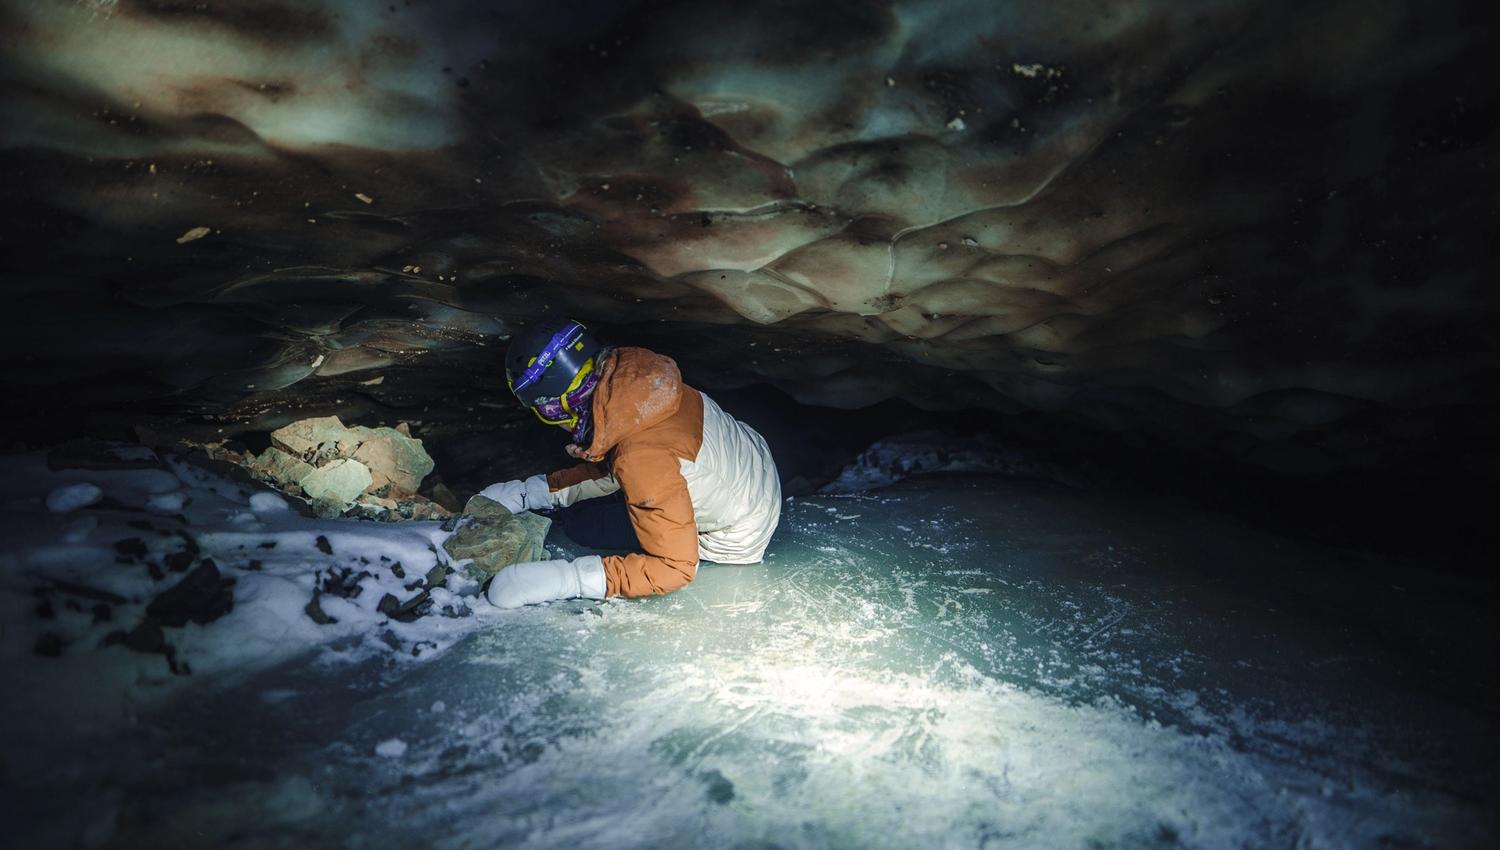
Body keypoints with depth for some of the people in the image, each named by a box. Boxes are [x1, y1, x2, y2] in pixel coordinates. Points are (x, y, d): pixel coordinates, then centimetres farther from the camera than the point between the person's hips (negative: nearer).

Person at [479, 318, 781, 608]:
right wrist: (527, 492, -1)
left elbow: (676, 567, -29)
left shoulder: (642, 458, -39)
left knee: (581, 524, -4)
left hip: (738, 540, -7)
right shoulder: (633, 376, -15)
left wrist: (566, 579, -35)